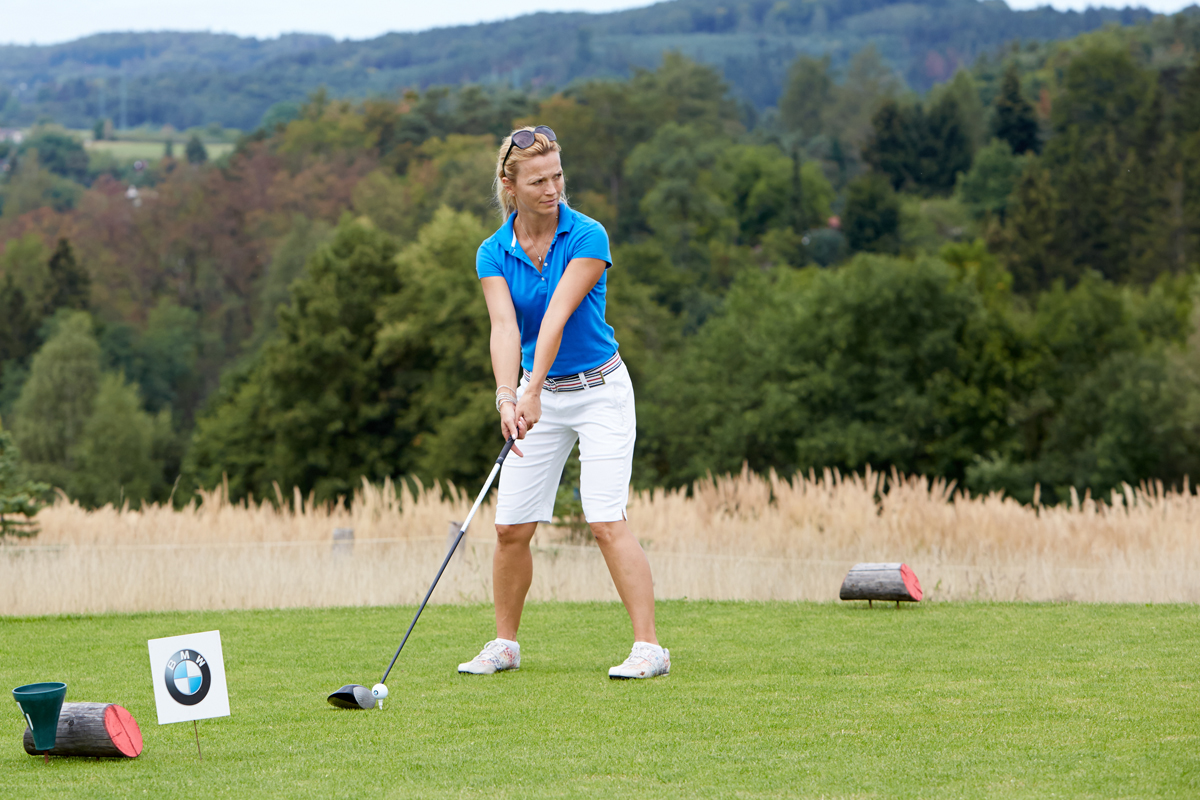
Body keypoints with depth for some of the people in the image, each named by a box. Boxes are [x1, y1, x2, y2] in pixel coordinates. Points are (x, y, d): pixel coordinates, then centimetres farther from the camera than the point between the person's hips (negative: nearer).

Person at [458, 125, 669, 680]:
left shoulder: (587, 237, -16)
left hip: (599, 389, -4)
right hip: (538, 393, 4)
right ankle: (504, 644, 20)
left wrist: (532, 393, -34)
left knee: (607, 520, -15)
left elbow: (556, 318, -26)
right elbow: (504, 327, -19)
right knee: (511, 525, 3)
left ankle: (649, 647, -15)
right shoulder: (494, 254, -5)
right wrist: (506, 397, -35)